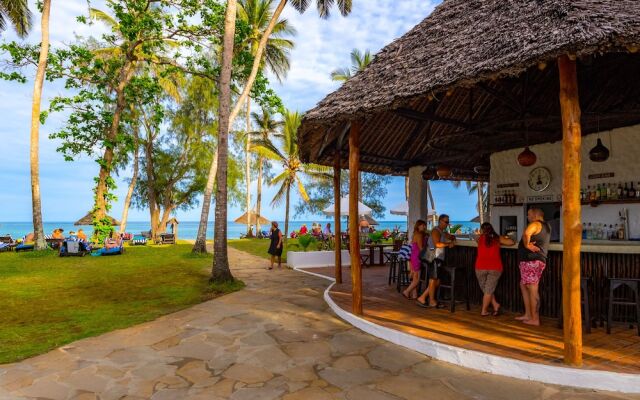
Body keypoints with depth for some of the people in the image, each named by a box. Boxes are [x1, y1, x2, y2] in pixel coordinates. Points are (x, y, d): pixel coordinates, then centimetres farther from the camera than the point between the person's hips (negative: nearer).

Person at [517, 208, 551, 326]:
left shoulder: (535, 224, -11)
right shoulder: (546, 226, 20)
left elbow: (526, 233, -33)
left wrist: (527, 245, -17)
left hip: (531, 261, -10)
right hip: (538, 260, 10)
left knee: (533, 290, -6)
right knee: (523, 286, 17)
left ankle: (535, 319, -1)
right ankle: (528, 314, 22)